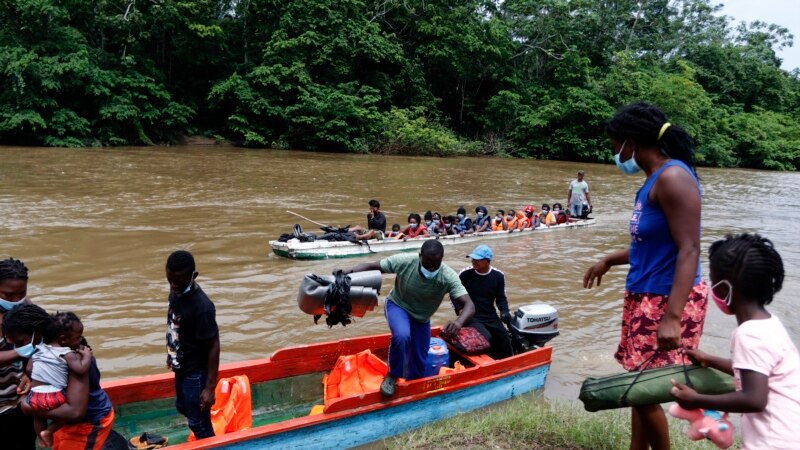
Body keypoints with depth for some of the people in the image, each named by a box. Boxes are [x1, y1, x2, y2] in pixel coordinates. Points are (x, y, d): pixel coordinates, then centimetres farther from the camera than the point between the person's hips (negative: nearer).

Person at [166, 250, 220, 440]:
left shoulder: (202, 307, -31)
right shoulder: (176, 293, -6)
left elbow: (213, 347, -25)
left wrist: (210, 387, -23)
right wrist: (171, 354, 22)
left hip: (196, 372, -9)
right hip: (181, 367, 9)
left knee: (198, 423, 7)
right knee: (183, 408, 28)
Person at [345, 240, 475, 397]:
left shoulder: (448, 277, -32)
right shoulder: (404, 261, -32)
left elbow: (469, 305, -38)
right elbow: (371, 266, -23)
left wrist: (459, 321, -61)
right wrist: (348, 273, -42)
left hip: (421, 317, 2)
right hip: (398, 305, -2)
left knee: (419, 360, 6)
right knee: (402, 335, -33)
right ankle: (392, 376, -7)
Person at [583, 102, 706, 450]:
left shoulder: (672, 177, -18)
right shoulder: (654, 179, 11)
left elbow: (689, 250, -24)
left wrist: (672, 317, -31)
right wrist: (609, 261, 32)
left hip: (667, 301, -10)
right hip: (645, 299, 10)